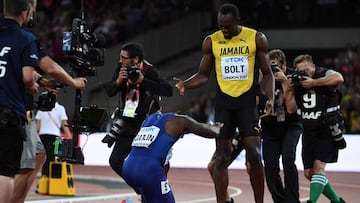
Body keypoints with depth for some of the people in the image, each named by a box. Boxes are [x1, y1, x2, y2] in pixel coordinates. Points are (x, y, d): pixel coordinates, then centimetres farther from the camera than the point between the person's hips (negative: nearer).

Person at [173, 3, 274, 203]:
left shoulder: (256, 38, -2)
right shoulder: (211, 41, 2)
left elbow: (267, 73, 3)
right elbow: (203, 75, 9)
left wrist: (270, 99, -11)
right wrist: (185, 84, -10)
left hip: (248, 102, -2)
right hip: (223, 103, 2)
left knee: (254, 155, -7)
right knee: (221, 158, 1)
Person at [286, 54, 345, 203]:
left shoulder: (325, 74, -8)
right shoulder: (297, 83, 7)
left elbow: (339, 79, -33)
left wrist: (314, 82, -26)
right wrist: (289, 90, -9)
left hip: (327, 131, -7)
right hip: (308, 133, 7)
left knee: (318, 166, -20)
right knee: (309, 173, 6)